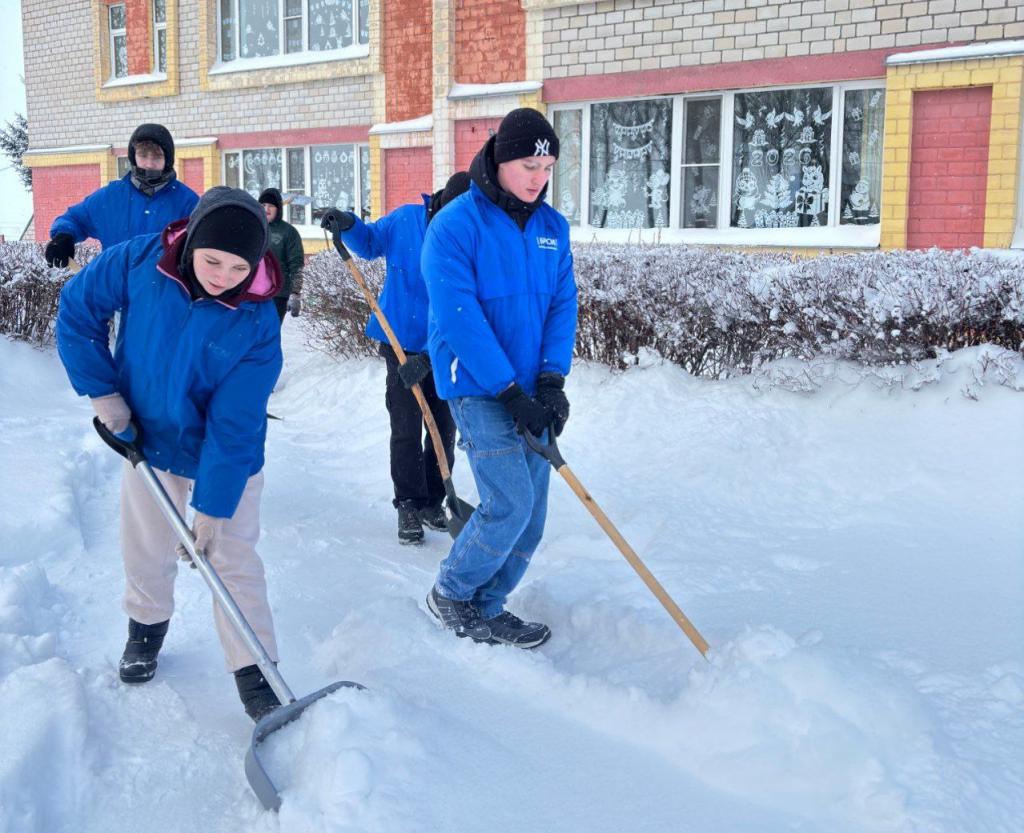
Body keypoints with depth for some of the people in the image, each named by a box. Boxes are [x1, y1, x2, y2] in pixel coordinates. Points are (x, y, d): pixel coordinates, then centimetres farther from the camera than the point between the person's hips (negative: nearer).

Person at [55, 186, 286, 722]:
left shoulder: (257, 321, -26)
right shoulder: (141, 262, -21)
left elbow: (234, 426, -25)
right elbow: (77, 310, -6)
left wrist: (213, 505, -24)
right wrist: (101, 392, -11)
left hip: (227, 459, -3)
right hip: (149, 442, 3)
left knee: (232, 560, -1)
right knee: (146, 551, 17)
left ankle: (253, 671, 12)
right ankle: (146, 627, 45)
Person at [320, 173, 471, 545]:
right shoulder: (405, 220, -9)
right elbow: (370, 243, 11)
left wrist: (429, 356, -26)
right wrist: (348, 226, -11)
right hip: (401, 344, 0)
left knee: (444, 429, 9)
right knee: (406, 430, 0)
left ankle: (432, 501, 26)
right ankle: (409, 506, 13)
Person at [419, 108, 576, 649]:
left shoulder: (552, 227, 8)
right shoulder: (455, 225, -11)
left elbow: (562, 304, 6)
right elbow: (459, 318, -16)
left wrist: (551, 379, -8)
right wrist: (509, 389, -18)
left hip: (531, 390, 6)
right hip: (478, 389, -6)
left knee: (531, 514, 7)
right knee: (511, 505, -12)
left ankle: (485, 609, 24)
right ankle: (450, 593, 12)